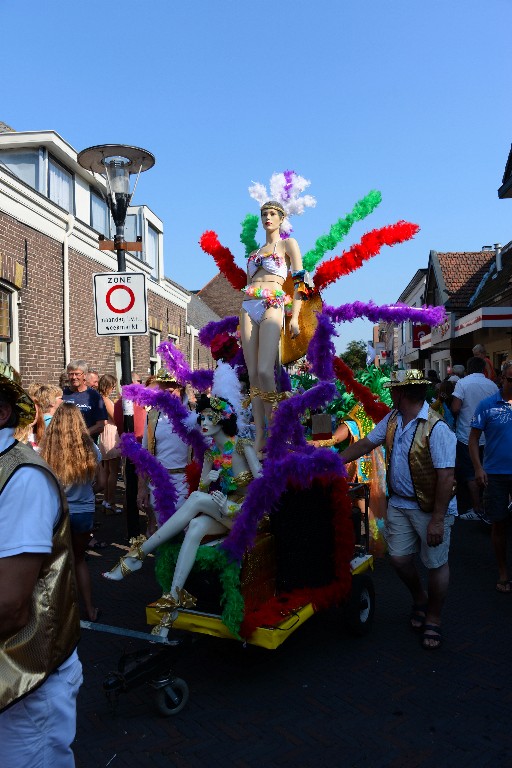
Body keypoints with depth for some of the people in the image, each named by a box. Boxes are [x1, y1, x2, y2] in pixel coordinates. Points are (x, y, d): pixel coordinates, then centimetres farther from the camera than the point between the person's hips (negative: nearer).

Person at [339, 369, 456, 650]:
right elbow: (365, 444, 11)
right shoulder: (392, 419, 2)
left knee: (436, 564, 7)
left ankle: (433, 621, 28)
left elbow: (446, 476, -24)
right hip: (399, 503, 7)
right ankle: (419, 599, 39)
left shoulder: (436, 427, -23)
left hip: (431, 508, -6)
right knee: (398, 557, 10)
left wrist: (437, 519, -23)